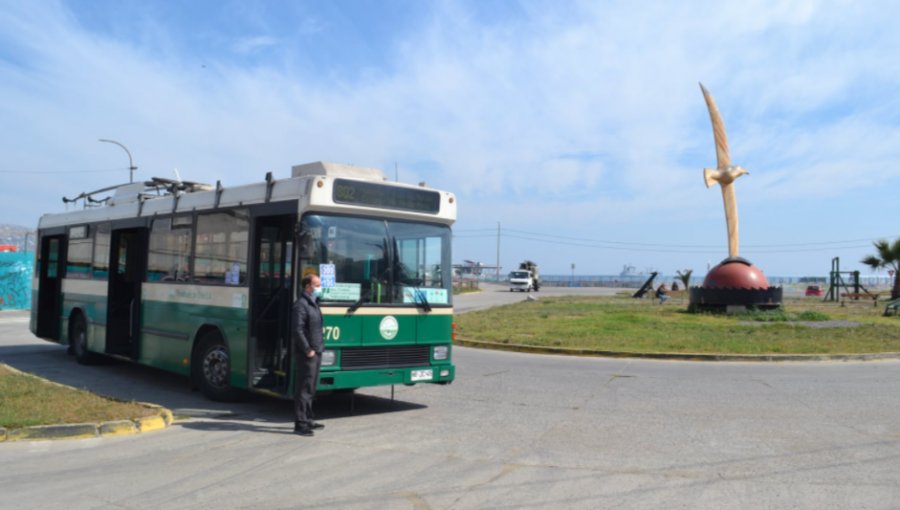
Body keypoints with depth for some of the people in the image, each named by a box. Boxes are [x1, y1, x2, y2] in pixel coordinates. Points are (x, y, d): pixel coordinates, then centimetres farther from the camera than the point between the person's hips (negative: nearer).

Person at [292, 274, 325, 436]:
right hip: (306, 354, -10)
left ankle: (307, 420, 26)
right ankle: (300, 424, -1)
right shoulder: (301, 305, -15)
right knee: (303, 389, -5)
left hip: (316, 352, 10)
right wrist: (308, 350, -21)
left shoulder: (313, 303, 16)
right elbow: (298, 330, -21)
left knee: (310, 388, 16)